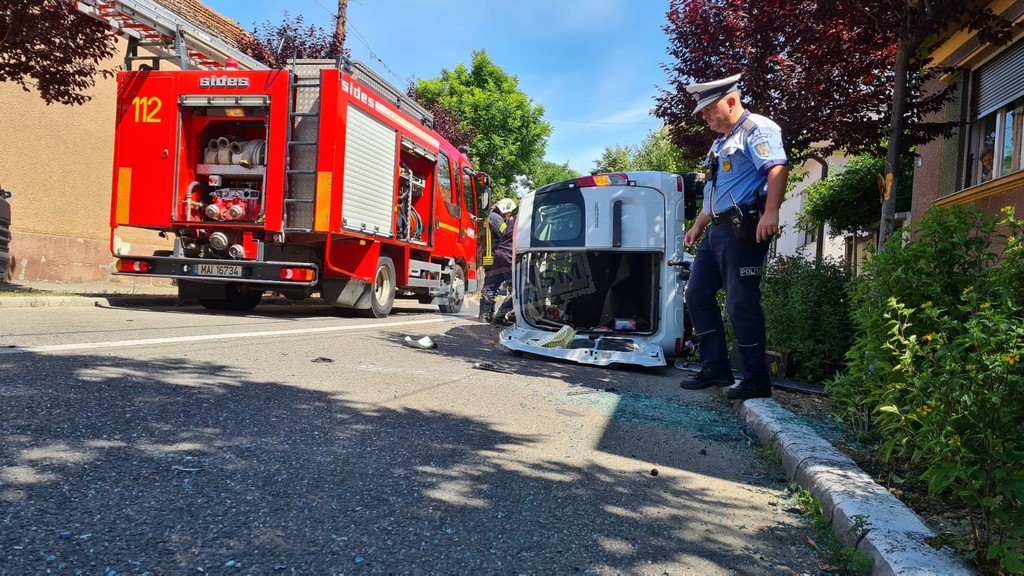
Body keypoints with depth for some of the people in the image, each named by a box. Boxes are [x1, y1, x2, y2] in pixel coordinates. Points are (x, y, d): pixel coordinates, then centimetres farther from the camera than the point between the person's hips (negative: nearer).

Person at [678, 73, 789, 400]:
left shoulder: (756, 129, -6)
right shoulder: (721, 142, 24)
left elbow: (777, 167, -22)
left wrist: (770, 213, -34)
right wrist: (697, 226, 27)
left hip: (744, 229, -10)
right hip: (717, 230, 10)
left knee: (741, 302, -9)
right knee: (697, 293, 9)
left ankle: (757, 380, 2)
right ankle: (715, 367, 16)